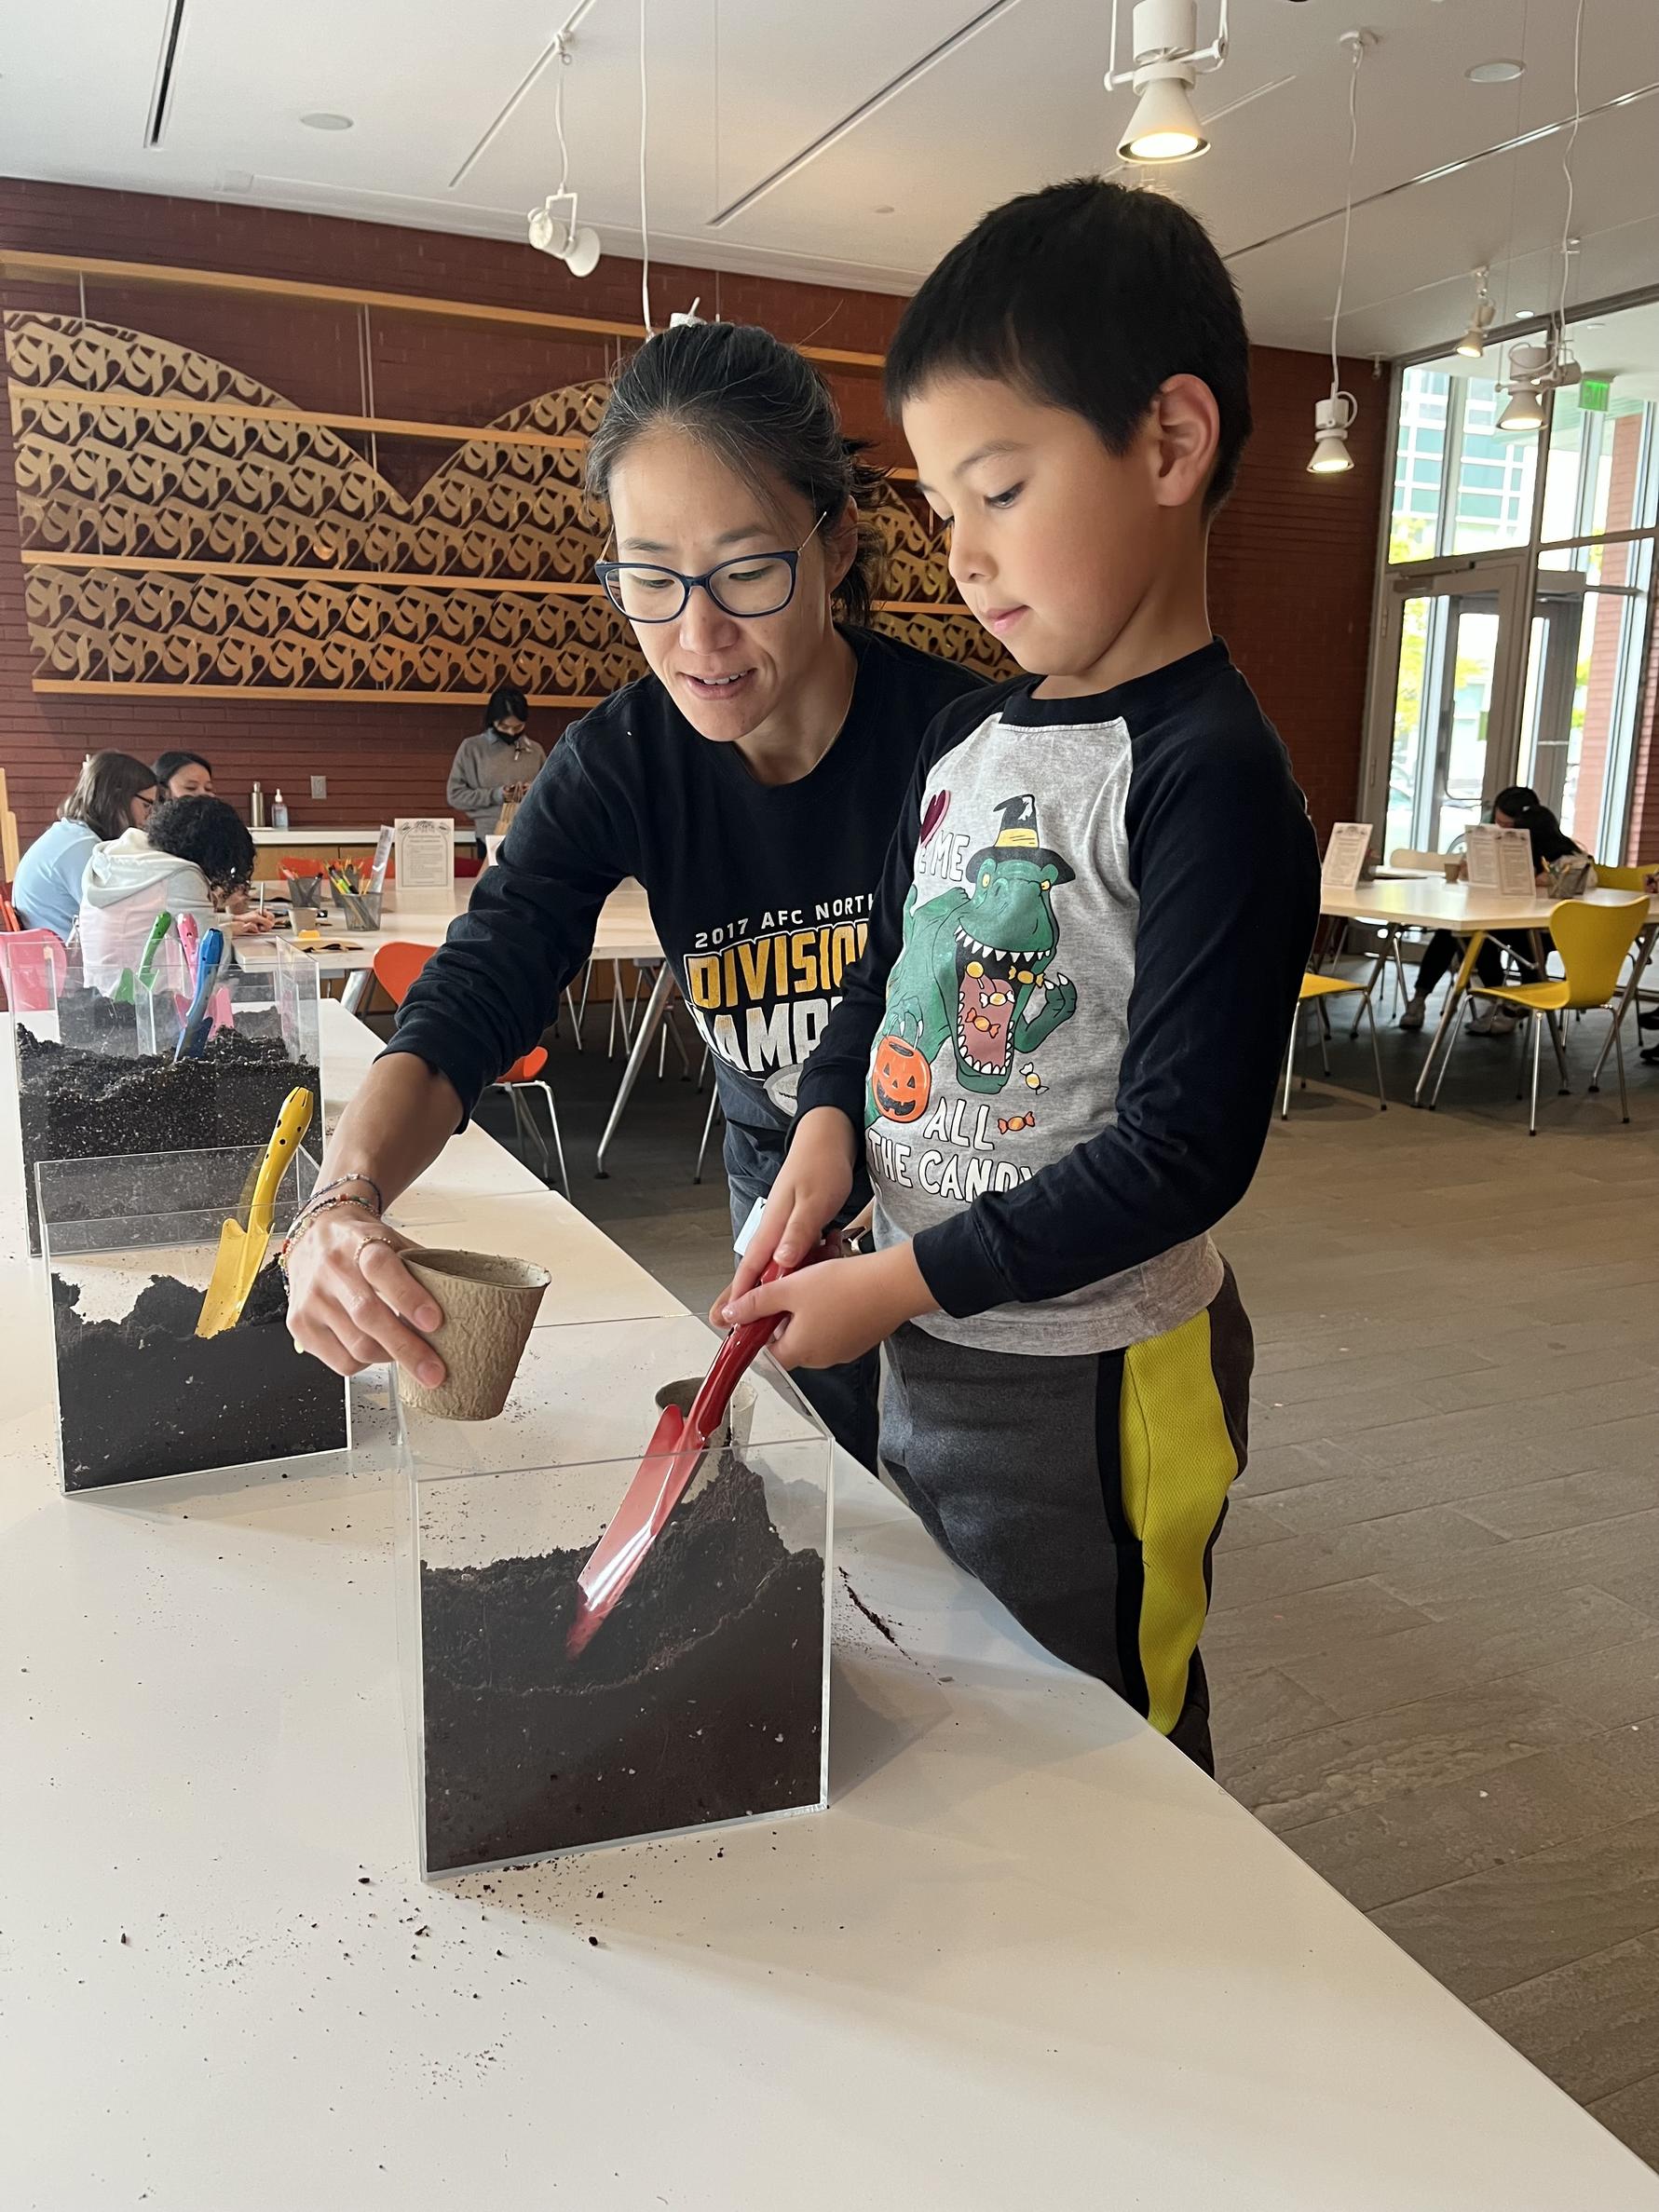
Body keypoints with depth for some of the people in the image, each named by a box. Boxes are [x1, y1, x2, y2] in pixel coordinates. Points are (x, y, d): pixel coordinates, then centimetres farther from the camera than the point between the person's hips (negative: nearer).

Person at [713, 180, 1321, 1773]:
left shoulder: (1208, 777, -20)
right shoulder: (966, 738, 5)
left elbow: (1186, 1147, -22)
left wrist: (904, 1280, -18)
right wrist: (828, 1125, -4)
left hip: (1086, 1386, -8)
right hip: (924, 1354, 8)